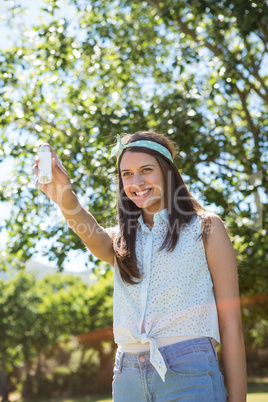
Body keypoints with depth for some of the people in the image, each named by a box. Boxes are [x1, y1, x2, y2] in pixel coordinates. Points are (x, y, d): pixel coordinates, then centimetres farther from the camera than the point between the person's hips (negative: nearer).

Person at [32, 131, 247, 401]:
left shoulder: (205, 228, 2)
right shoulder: (122, 240, 13)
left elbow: (230, 323, -2)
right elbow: (94, 236, -13)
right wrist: (64, 197, -34)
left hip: (189, 374, -4)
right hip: (128, 376, 4)